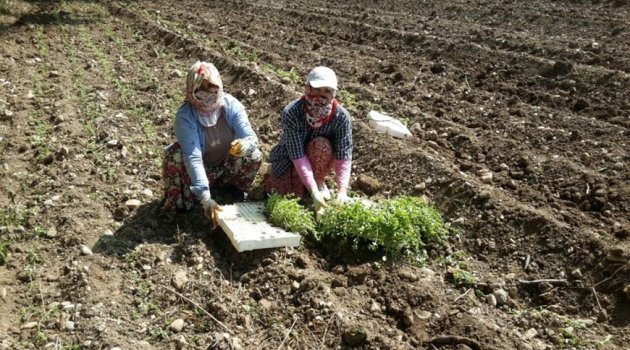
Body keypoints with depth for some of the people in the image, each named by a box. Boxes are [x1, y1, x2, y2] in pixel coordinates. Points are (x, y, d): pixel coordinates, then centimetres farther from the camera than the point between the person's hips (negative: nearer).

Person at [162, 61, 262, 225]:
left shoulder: (231, 105, -19)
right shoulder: (185, 115, -28)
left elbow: (252, 138, -23)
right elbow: (193, 157, -36)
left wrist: (245, 144, -51)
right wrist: (205, 198, -46)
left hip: (228, 165, 2)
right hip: (199, 169, -2)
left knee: (254, 155, -25)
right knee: (175, 155, -32)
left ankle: (233, 187, 5)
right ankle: (180, 201, -7)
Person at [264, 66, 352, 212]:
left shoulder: (341, 116, -27)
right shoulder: (291, 113, -32)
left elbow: (343, 157, -28)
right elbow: (298, 156, -34)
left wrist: (342, 191, -41)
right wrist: (314, 192, -42)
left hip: (320, 160, 1)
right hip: (290, 159, 0)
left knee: (321, 146, -32)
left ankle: (319, 181, -5)